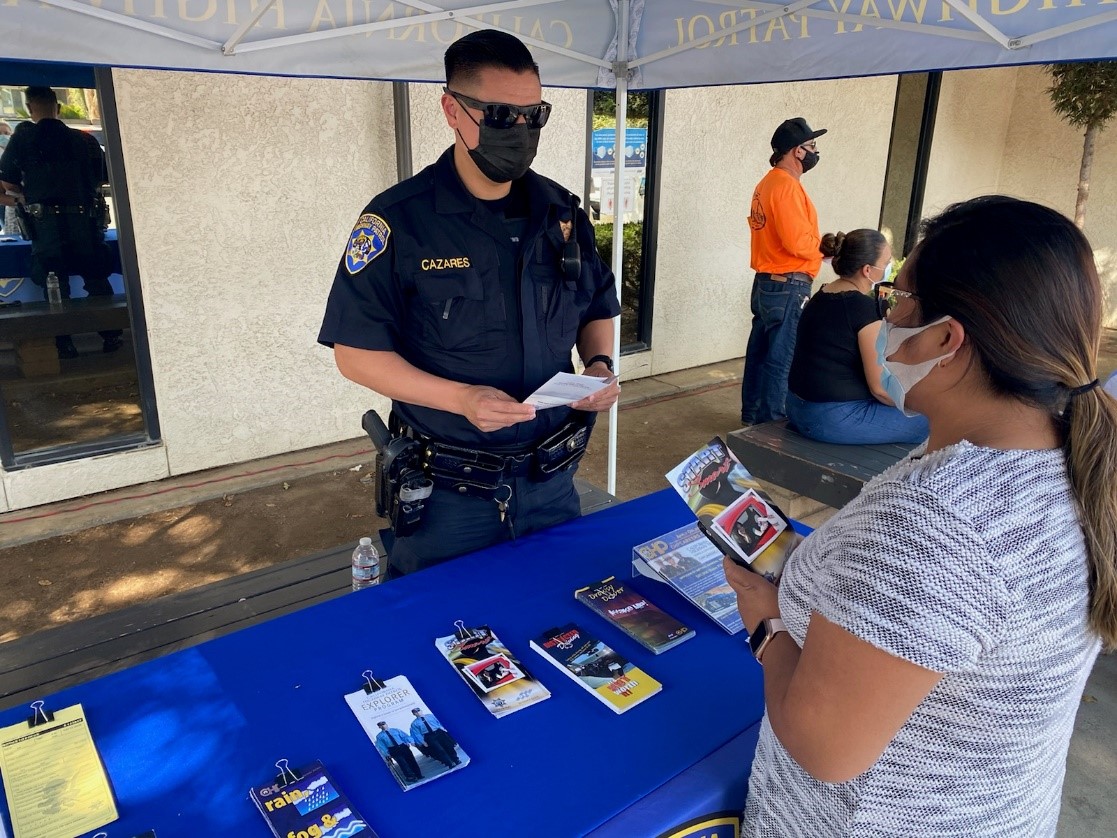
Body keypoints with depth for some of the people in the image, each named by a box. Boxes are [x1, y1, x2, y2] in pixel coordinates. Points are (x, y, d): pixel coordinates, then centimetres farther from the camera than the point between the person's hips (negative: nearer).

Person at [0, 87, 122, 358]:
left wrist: (30, 191, 20)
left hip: (45, 221, -1)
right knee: (97, 280, 11)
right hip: (85, 220, 2)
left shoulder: (22, 138, 0)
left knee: (56, 284, 5)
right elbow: (103, 177, 12)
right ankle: (111, 336, 10)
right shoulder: (85, 139, 5)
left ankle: (64, 344, 5)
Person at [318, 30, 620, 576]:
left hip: (550, 481, 4)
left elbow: (596, 308, 14)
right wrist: (462, 398, -25)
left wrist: (599, 363, -7)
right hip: (445, 492, -4)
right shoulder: (399, 220, -13)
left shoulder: (562, 212, 2)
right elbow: (355, 352, -12)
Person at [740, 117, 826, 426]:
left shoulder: (767, 183, 13)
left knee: (759, 351, 16)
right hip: (788, 289, -10)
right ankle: (770, 421, 6)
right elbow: (798, 242, -24)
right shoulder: (787, 187, -17)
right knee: (781, 360, -2)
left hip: (766, 283, 10)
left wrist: (820, 244, 10)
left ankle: (752, 414, 26)